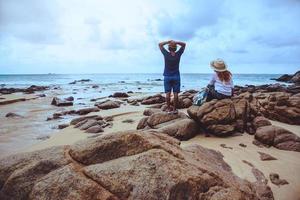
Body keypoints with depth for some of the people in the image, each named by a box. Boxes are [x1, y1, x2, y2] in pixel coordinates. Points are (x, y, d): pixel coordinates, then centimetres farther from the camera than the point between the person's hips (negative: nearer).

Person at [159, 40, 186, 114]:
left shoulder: (166, 54, -7)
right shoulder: (178, 54, -5)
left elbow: (160, 44, 6)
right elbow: (184, 44, 8)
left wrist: (168, 42, -4)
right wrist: (175, 42, -6)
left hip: (167, 77, 0)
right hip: (176, 76, 0)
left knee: (168, 93, 3)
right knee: (175, 93, 2)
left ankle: (168, 108, 6)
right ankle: (174, 109, 4)